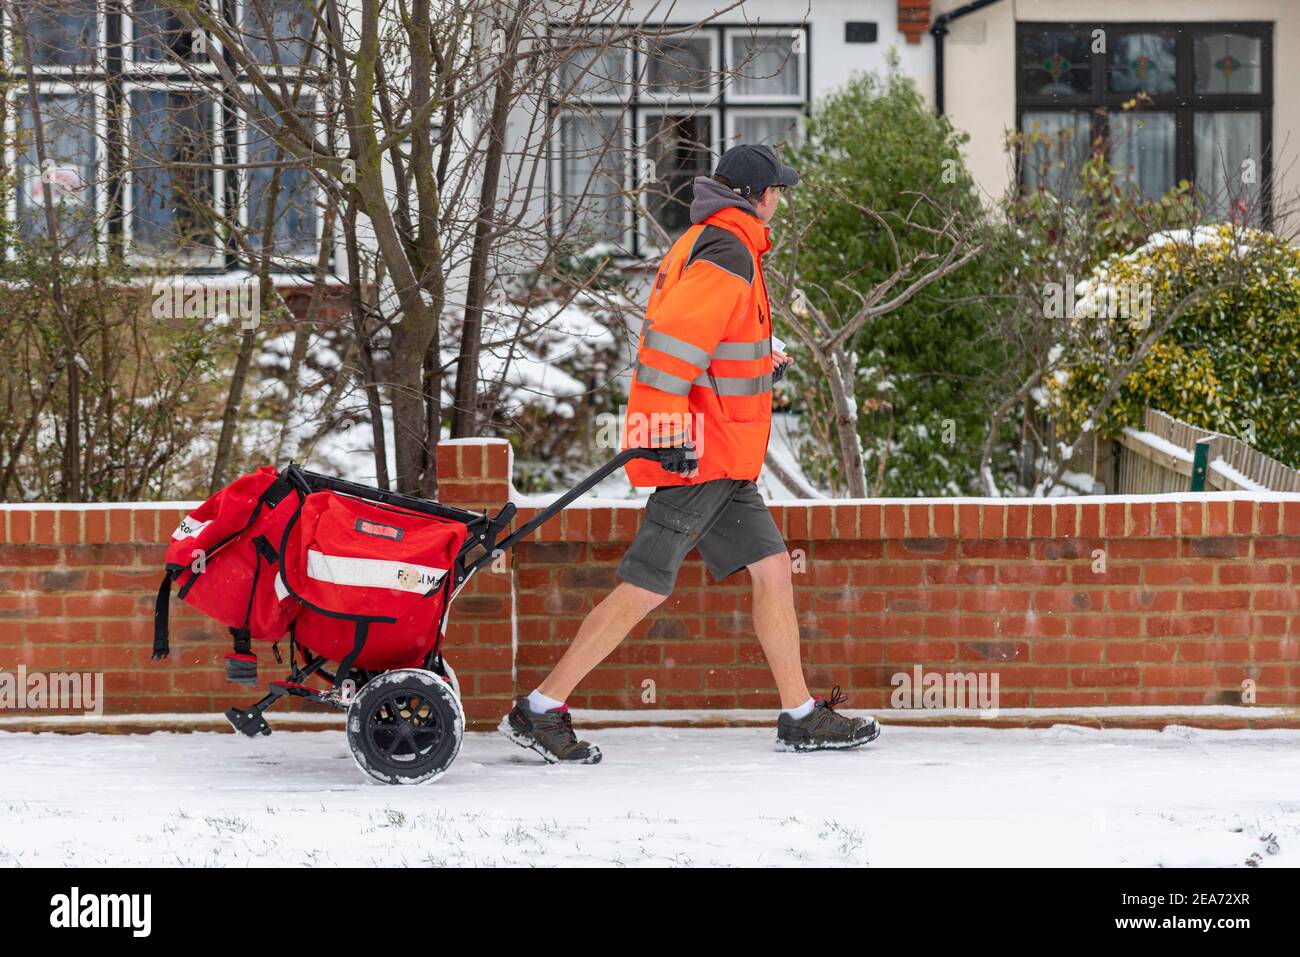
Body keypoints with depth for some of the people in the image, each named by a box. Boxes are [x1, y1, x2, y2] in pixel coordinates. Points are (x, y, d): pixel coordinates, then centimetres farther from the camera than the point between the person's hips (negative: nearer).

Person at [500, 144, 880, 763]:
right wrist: (669, 428, -29)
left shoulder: (705, 243, 16)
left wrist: (763, 362, 41)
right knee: (643, 591, -9)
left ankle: (802, 719, 14)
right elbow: (674, 339, -25)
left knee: (772, 569, 10)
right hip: (695, 455, -11)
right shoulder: (727, 255, -15)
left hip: (723, 462, 11)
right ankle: (537, 712, -4)